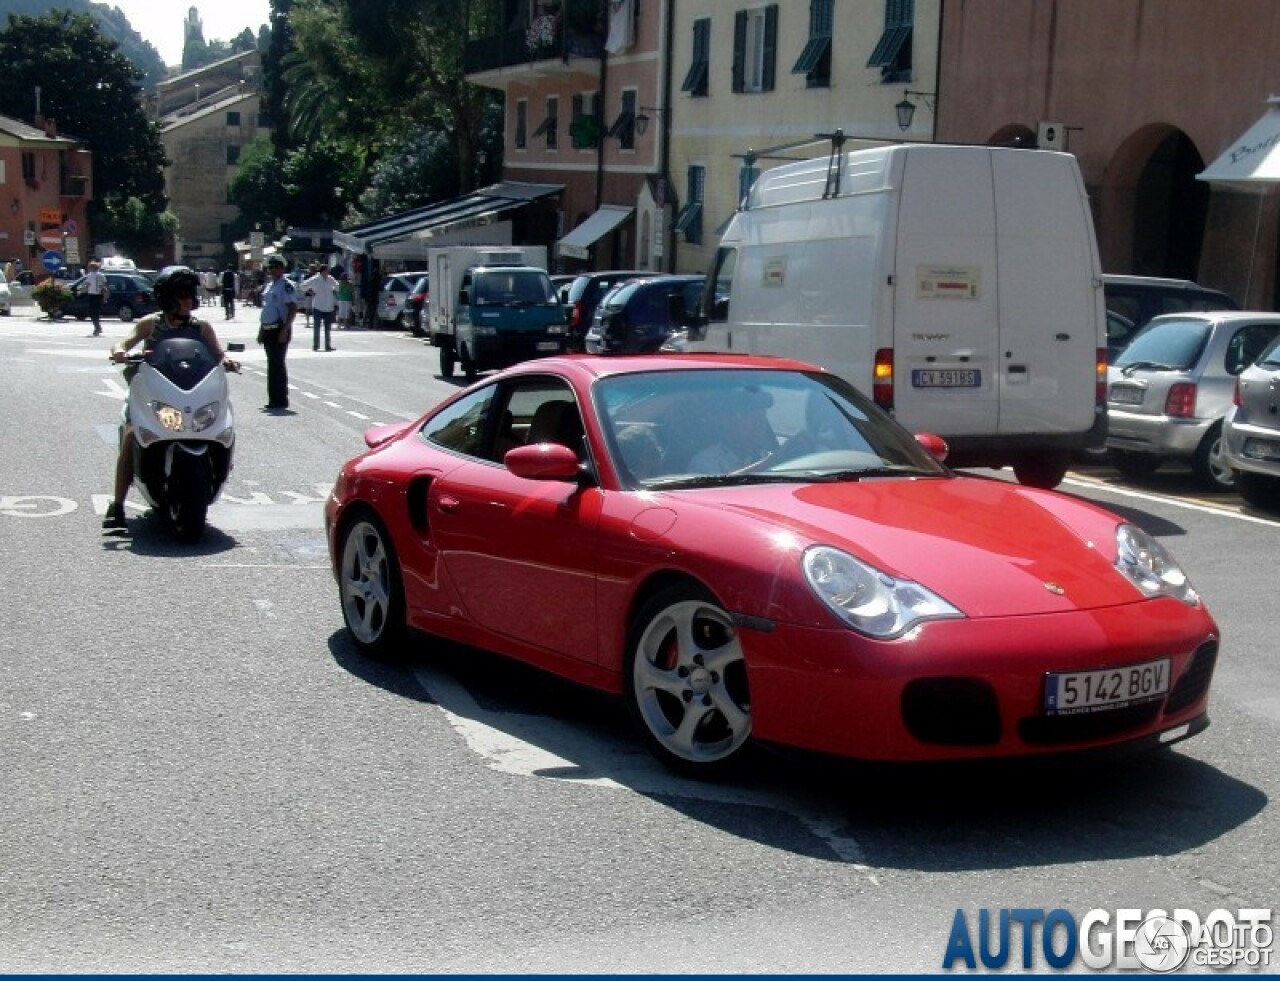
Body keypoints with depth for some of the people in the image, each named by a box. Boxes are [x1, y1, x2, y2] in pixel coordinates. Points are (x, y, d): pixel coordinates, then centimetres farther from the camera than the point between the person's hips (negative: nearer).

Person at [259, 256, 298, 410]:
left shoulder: (286, 286, -12)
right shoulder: (269, 285, 16)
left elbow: (293, 309, -18)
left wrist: (285, 330, -24)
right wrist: (261, 330, 19)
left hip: (279, 330, -9)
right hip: (268, 330, 9)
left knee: (277, 364, -8)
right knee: (272, 364, 12)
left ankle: (280, 399, -3)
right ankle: (274, 399, 18)